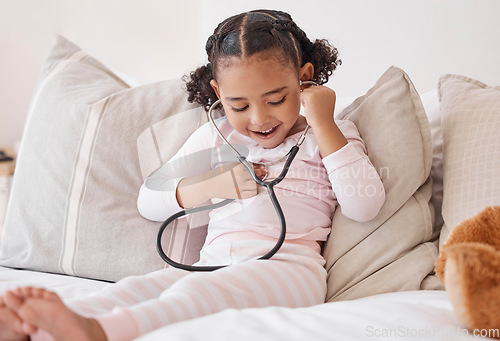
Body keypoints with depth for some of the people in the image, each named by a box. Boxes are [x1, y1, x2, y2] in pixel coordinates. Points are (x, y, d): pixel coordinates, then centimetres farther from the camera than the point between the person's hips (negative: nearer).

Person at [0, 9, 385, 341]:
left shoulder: (331, 136, 13)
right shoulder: (214, 137, 21)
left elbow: (365, 206, -5)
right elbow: (148, 201, 18)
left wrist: (323, 124, -4)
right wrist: (213, 185, 1)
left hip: (288, 266, -4)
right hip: (213, 262, 5)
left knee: (197, 291, -35)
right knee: (135, 289, -25)